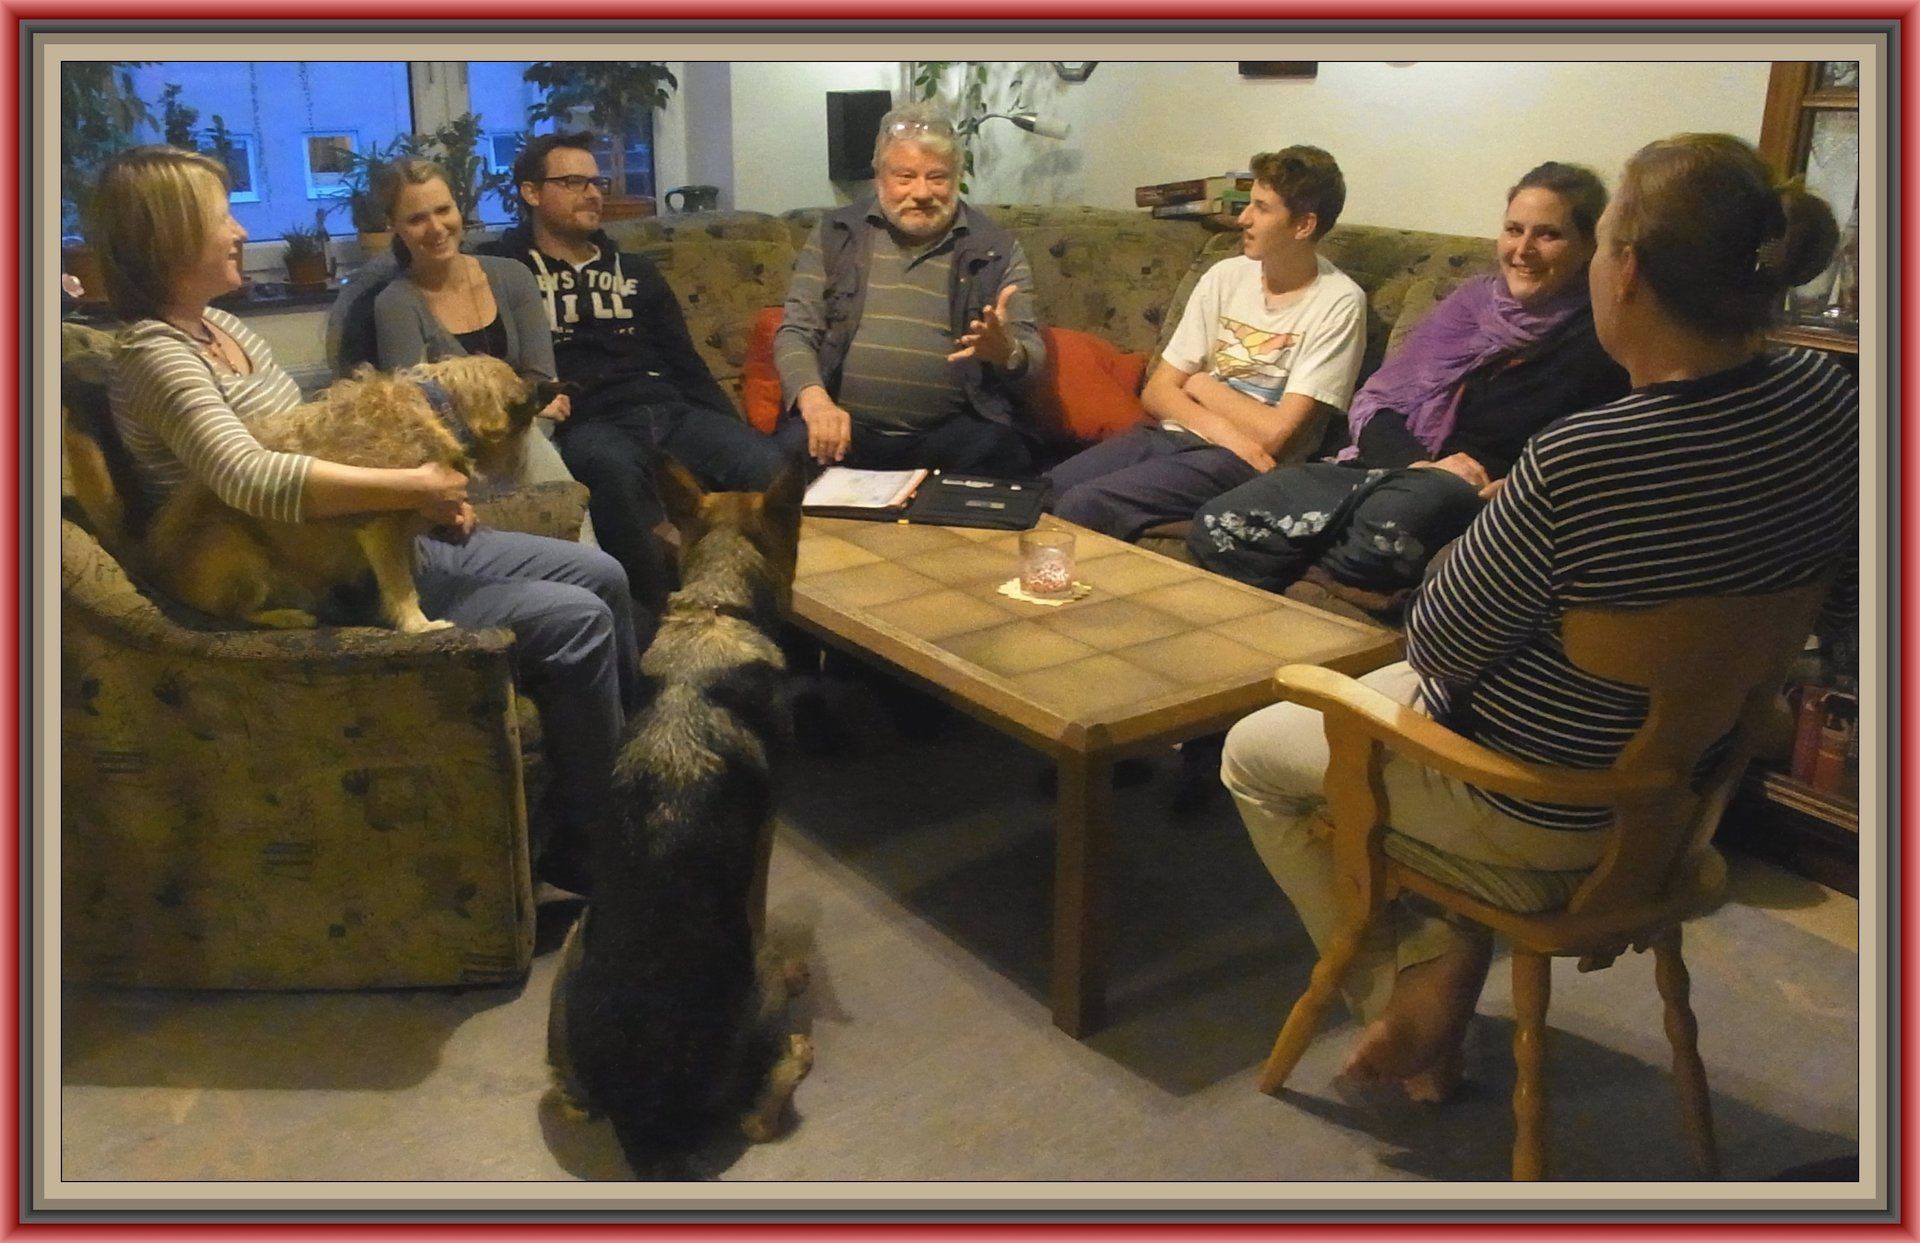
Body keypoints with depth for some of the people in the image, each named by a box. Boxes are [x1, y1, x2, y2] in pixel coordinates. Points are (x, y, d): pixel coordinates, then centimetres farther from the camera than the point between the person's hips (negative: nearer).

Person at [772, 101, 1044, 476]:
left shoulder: (997, 249, 8)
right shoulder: (835, 235, 12)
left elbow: (1031, 357, 5)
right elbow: (796, 332, 8)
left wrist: (1005, 352, -22)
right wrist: (814, 398, -14)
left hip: (953, 428, 0)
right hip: (846, 424, 0)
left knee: (1003, 457, -30)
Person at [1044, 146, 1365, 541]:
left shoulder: (1339, 305, -8)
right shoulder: (1225, 277, 8)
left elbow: (1275, 433, -14)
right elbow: (1156, 392, 6)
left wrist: (1201, 385, 0)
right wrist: (1221, 429, -12)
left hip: (1242, 464, -5)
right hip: (1172, 434, 6)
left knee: (1082, 506, -25)